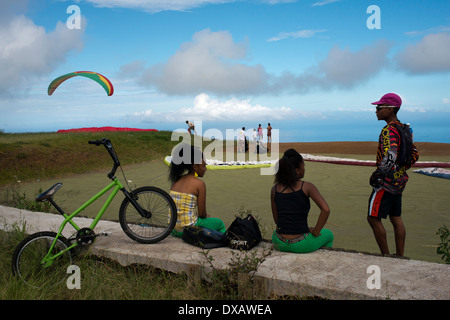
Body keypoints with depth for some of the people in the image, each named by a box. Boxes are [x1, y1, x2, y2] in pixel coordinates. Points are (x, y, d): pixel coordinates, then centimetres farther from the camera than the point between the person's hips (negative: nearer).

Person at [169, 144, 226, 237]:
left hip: (174, 229, 7)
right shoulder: (199, 184, -14)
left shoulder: (175, 181, 5)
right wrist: (207, 216, 11)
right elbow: (202, 213, -12)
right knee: (220, 223, 20)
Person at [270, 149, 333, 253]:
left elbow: (276, 219, 6)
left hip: (280, 244, 4)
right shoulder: (307, 187, -10)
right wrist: (315, 232, -9)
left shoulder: (274, 189, 1)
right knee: (328, 235, 29)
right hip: (301, 245, -3)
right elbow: (326, 210, -20)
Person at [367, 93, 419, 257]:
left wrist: (377, 176, -21)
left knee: (373, 218, -1)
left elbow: (389, 157, -30)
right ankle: (400, 256, 22)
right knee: (396, 218, 15)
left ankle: (386, 256, 4)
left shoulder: (388, 130, -18)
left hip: (386, 182, -10)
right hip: (399, 181, 10)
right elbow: (414, 154, 19)